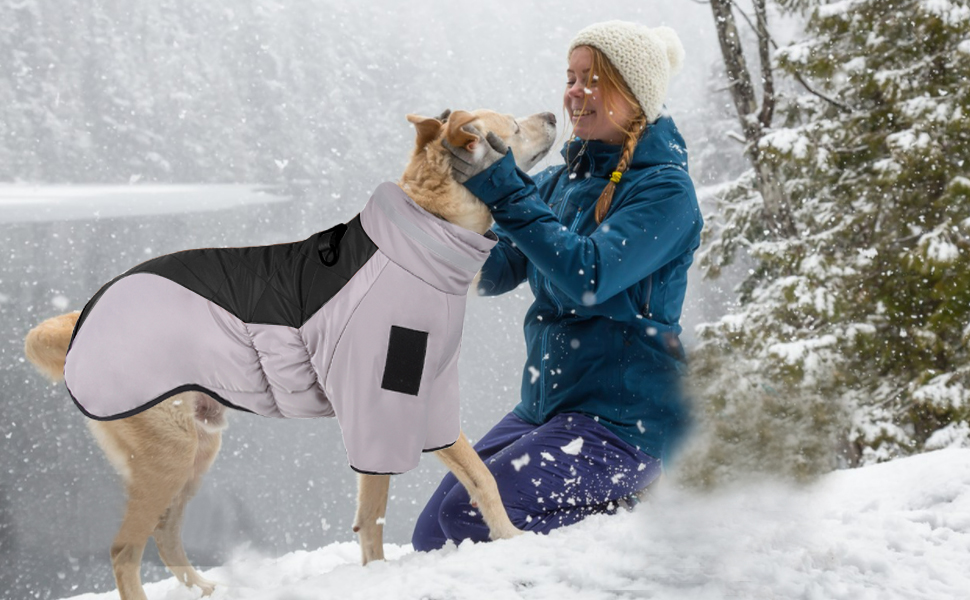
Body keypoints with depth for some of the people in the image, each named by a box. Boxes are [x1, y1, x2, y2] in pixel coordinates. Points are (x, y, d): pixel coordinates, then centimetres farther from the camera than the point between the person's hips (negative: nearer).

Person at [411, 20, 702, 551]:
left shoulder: (665, 190, -10)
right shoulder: (561, 182, 12)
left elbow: (588, 276, -24)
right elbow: (493, 271, 6)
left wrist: (506, 193, -24)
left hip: (626, 419, -8)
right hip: (544, 406, 8)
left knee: (472, 516, -22)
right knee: (431, 537, 2)